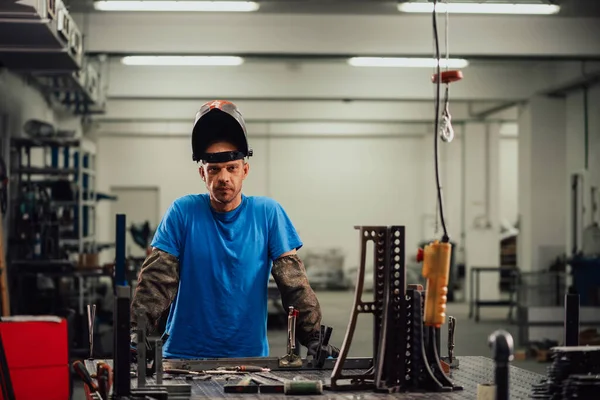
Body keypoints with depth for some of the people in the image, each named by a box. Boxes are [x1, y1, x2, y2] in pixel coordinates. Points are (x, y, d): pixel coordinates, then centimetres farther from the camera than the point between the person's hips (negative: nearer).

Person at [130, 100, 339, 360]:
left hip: (250, 355, 1)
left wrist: (314, 339, -11)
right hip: (184, 354, 0)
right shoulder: (182, 212, 2)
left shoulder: (268, 213, 3)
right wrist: (135, 334, -17)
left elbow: (293, 282, 0)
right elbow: (157, 280, -3)